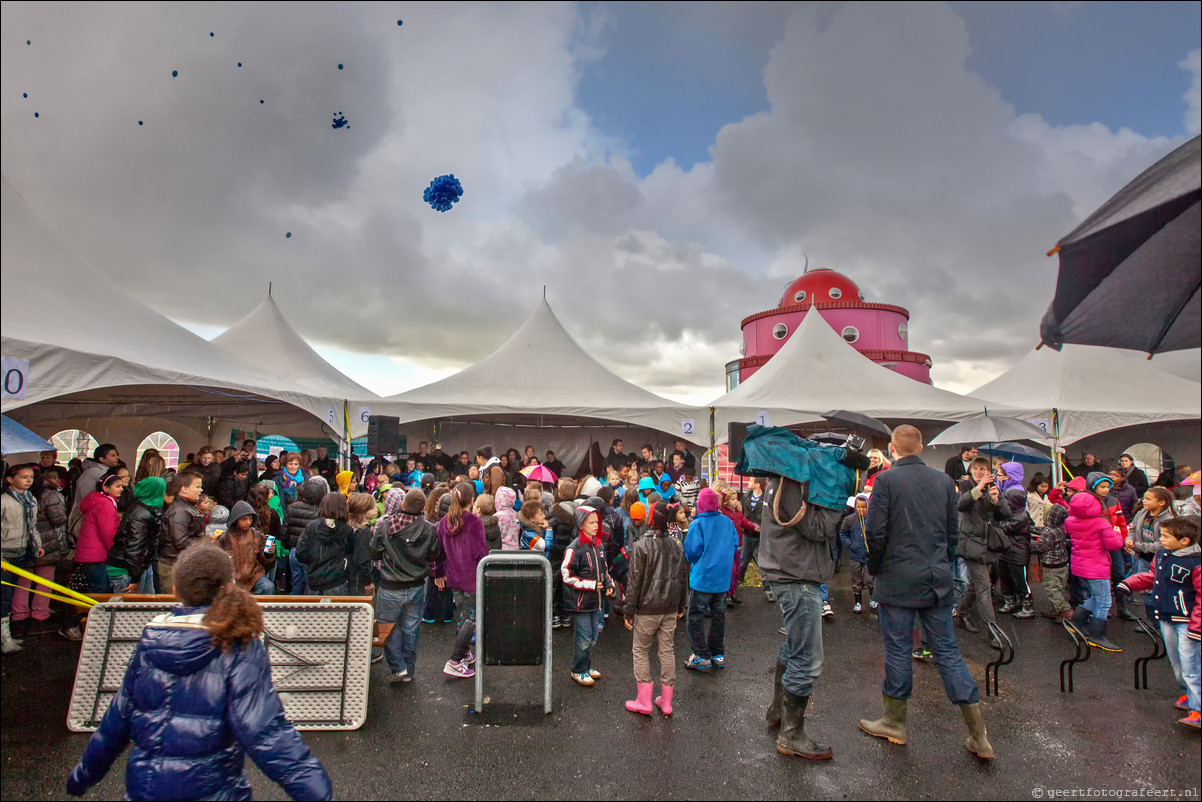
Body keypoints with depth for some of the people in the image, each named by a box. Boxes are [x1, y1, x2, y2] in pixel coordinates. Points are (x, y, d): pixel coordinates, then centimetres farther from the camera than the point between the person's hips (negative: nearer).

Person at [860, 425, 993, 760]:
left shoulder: (886, 480, -10)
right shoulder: (943, 480, 5)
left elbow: (876, 532, -12)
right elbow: (953, 531, 10)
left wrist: (875, 569, 3)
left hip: (898, 580, -4)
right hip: (938, 580, 5)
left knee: (897, 650, 6)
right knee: (947, 650, 11)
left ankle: (894, 723, 20)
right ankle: (979, 735, 13)